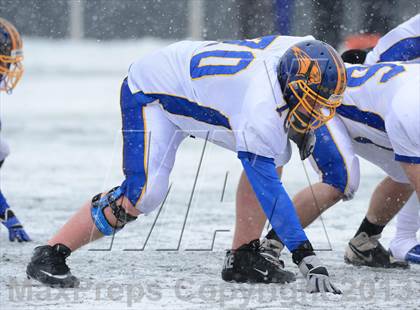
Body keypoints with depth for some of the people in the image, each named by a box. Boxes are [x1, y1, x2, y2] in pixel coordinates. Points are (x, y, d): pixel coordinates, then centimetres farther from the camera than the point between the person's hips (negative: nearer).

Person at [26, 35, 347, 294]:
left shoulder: (303, 50, -18)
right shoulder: (260, 112, -39)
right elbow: (269, 191, -38)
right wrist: (306, 257, -38)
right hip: (150, 93, -9)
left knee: (275, 154, 1)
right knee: (143, 194, -26)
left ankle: (245, 255, 6)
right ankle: (50, 256, -15)